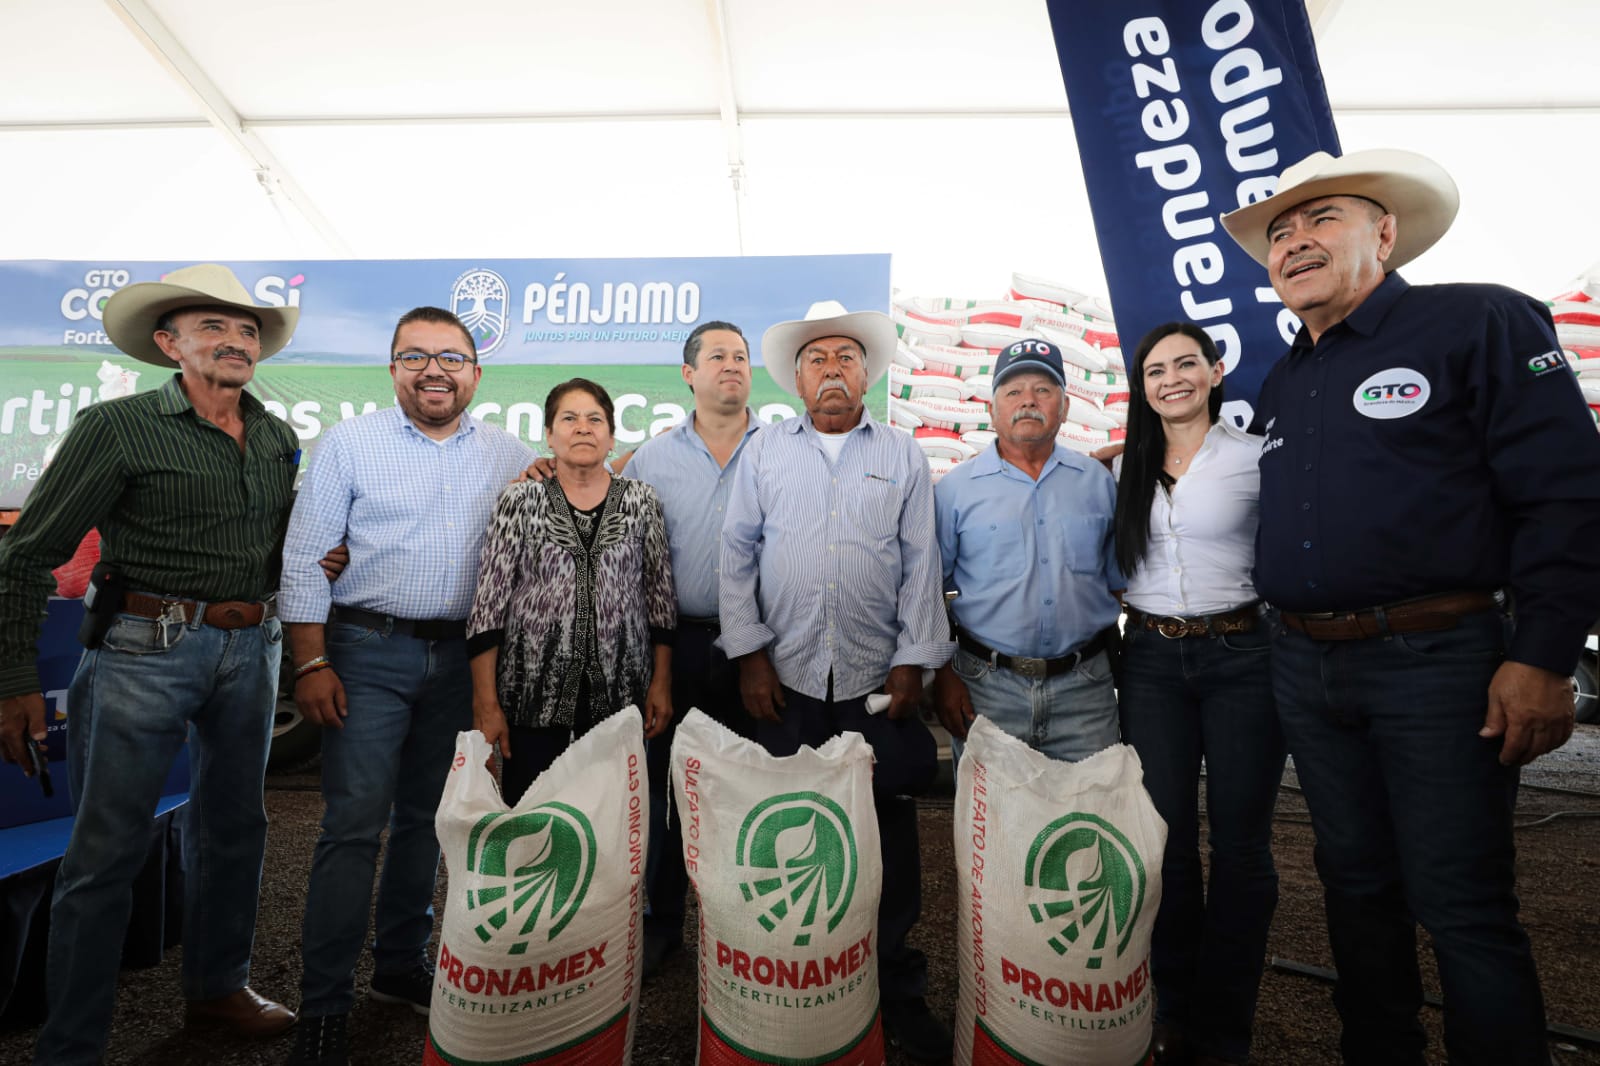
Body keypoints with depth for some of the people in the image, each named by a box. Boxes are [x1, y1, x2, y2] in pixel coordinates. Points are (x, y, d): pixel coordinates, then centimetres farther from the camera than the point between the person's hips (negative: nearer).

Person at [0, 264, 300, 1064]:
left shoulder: (279, 441, 9)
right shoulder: (118, 428, -6)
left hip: (250, 650, 5)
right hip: (145, 647, -5)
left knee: (232, 829, 17)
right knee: (107, 849, 3)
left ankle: (217, 988, 37)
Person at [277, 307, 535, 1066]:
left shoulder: (509, 456, 7)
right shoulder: (350, 443, 1)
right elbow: (305, 560, -2)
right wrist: (311, 662, -9)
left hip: (461, 656, 3)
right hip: (368, 650, -2)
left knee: (426, 819, 14)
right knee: (354, 824, -3)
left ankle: (402, 964, 31)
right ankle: (324, 1005, 12)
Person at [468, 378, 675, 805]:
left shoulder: (641, 500, 4)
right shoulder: (519, 500, 0)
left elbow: (660, 597, 5)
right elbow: (488, 605, -2)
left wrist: (662, 683, 1)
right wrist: (486, 704, -5)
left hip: (619, 691, 1)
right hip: (533, 692, -1)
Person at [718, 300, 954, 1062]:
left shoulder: (902, 456, 9)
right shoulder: (763, 451, 9)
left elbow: (920, 566, 5)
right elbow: (737, 557, 6)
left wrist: (913, 662, -1)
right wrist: (749, 654, -1)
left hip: (877, 681, 0)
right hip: (786, 678, 0)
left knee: (889, 834, 6)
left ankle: (898, 993, 25)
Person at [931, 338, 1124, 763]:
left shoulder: (1097, 481, 8)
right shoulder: (955, 489, 0)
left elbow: (1119, 582, 13)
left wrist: (1121, 672, 8)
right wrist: (942, 676, -5)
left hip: (1085, 686, 2)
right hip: (987, 686, -2)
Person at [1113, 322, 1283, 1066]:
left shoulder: (1256, 456, -3)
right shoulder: (1127, 468, 9)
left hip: (1241, 656, -3)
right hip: (1151, 660, 3)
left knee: (1239, 842, 6)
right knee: (1166, 839, 8)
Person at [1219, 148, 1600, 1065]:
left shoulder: (1482, 323, -4)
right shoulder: (1281, 384, 14)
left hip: (1437, 660, -6)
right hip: (1304, 668, 6)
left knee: (1463, 905, 1)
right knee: (1357, 885, 16)